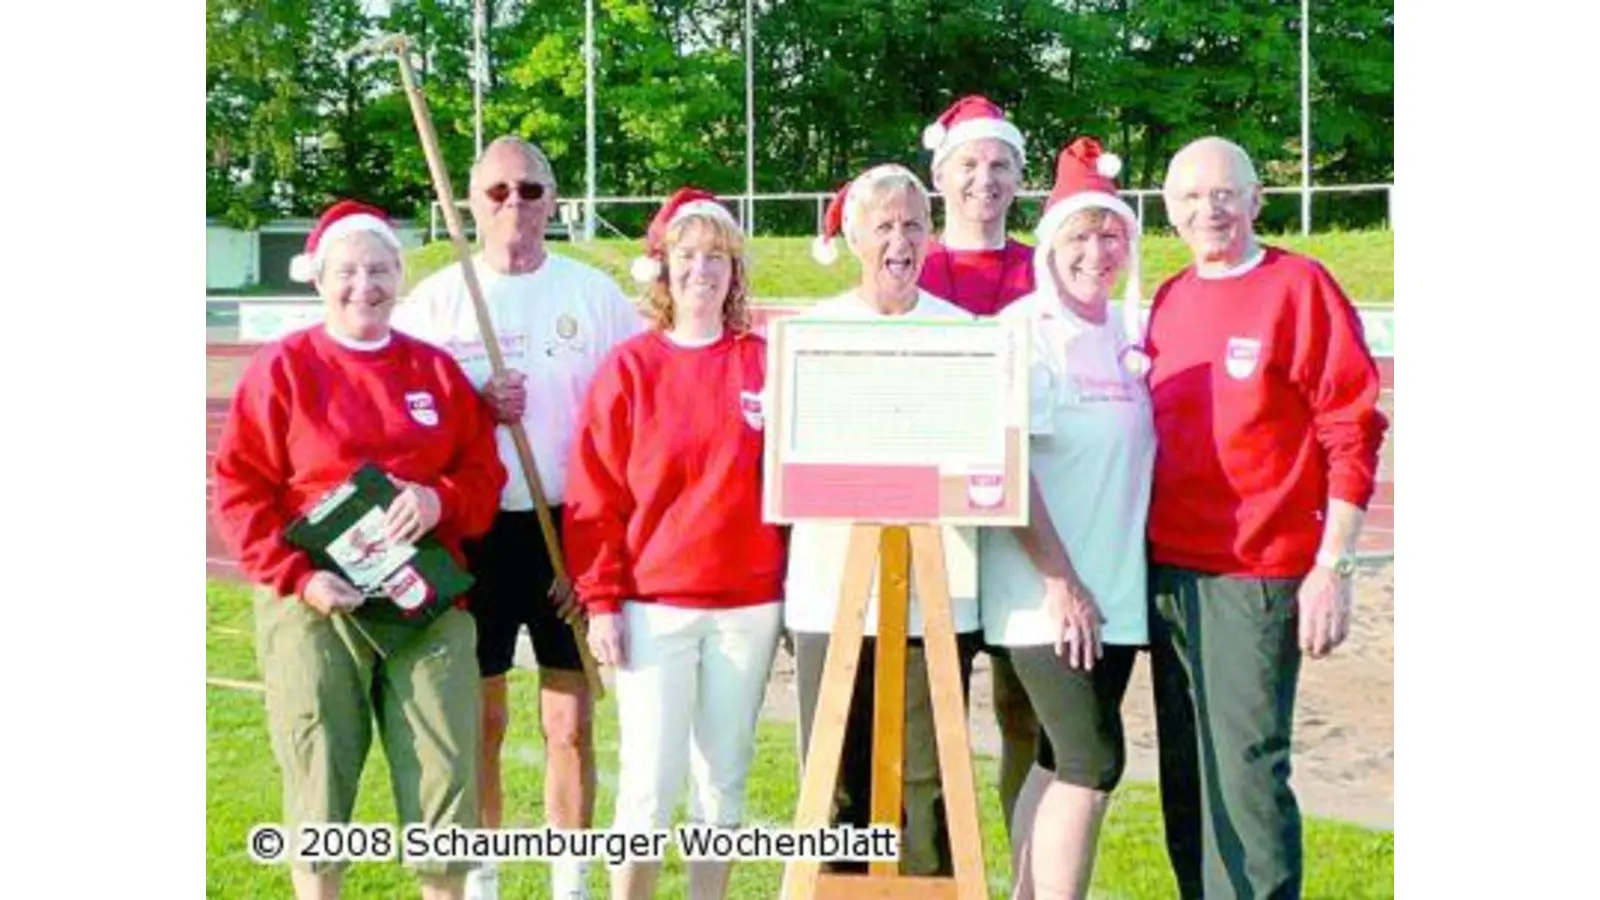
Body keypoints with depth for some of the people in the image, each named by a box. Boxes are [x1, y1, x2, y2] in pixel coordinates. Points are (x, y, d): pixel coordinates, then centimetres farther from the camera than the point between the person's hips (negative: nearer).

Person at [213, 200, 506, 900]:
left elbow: (483, 472, 10)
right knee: (318, 780, 4)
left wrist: (442, 499, -12)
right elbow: (240, 489, -3)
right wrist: (297, 576, -14)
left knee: (445, 773, 3)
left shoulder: (437, 369, 12)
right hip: (315, 604, -2)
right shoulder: (281, 367, 1)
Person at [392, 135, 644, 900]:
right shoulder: (434, 300, 2)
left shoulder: (595, 293, 3)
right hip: (474, 531, 0)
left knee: (571, 722, 6)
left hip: (572, 528, 0)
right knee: (479, 720, 8)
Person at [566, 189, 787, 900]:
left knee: (724, 780, 11)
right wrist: (601, 601, -7)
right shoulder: (630, 367, 0)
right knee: (650, 782, -2)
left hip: (749, 604, 2)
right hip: (653, 604, -2)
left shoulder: (764, 363, 5)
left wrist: (794, 580, 2)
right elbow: (595, 496, -2)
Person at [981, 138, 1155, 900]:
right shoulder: (1024, 331, -10)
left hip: (1116, 593, 7)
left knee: (1062, 766, 13)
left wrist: (1107, 581, 10)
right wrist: (1059, 580, -19)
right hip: (1047, 595, -7)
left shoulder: (1128, 337, 12)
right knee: (1093, 763, -9)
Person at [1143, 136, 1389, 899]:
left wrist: (1332, 568, -12)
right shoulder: (1169, 300, 13)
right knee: (1185, 777, 12)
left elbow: (1352, 435, -8)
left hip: (1255, 578, -6)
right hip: (1167, 572, 6)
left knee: (1247, 771, -7)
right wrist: (1146, 553, 13)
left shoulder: (1300, 287, -5)